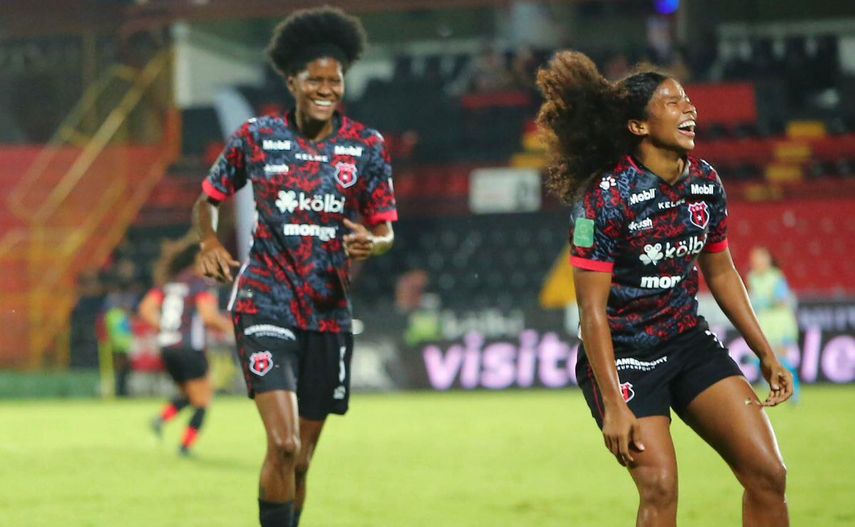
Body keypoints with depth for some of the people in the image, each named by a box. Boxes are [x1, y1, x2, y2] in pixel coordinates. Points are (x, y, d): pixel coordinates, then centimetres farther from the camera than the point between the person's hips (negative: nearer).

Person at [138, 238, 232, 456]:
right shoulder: (200, 284, -10)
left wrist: (164, 326, 12)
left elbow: (146, 309, 5)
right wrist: (227, 326, -3)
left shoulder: (168, 283, 10)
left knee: (187, 395, 24)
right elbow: (209, 316, -20)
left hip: (167, 347, 7)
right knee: (202, 401, 7)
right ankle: (186, 445, 2)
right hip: (190, 348, -7)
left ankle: (162, 418, 0)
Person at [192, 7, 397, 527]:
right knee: (284, 444, -19)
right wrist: (210, 242, -5)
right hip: (267, 304, -3)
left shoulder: (367, 146, 2)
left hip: (330, 313, 3)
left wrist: (370, 242, -17)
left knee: (301, 460, 10)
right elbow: (208, 199, 13)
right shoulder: (257, 137, -1)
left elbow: (386, 230, 5)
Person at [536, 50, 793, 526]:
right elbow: (592, 310, -20)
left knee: (769, 475, -4)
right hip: (623, 355, -6)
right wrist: (614, 405, -24)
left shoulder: (706, 182, 0)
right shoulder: (605, 197, -20)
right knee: (661, 488, -20)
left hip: (688, 342, 6)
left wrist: (766, 355, 15)